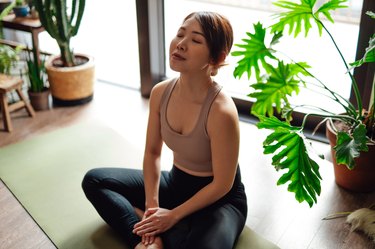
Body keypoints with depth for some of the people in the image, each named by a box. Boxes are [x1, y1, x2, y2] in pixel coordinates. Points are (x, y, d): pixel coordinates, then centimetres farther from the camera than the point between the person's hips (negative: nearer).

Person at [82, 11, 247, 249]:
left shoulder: (222, 111, -30)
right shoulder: (160, 92, -11)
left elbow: (222, 185, -21)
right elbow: (152, 152, 1)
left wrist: (173, 215, -15)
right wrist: (151, 205, -9)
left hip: (220, 200, -6)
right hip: (176, 183, 6)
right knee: (94, 180, 2)